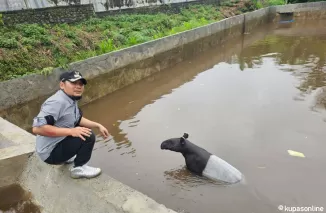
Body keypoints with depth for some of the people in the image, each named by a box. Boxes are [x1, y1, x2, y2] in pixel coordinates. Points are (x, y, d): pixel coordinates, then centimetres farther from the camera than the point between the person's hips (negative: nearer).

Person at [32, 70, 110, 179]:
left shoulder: (71, 99, 2)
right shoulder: (57, 102, -26)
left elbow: (79, 119, 15)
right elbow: (37, 128, -33)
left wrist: (98, 125, 3)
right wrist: (71, 131, -32)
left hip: (58, 143, 9)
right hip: (50, 152, -9)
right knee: (88, 136, -20)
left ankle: (66, 157, 22)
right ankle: (79, 168, -1)